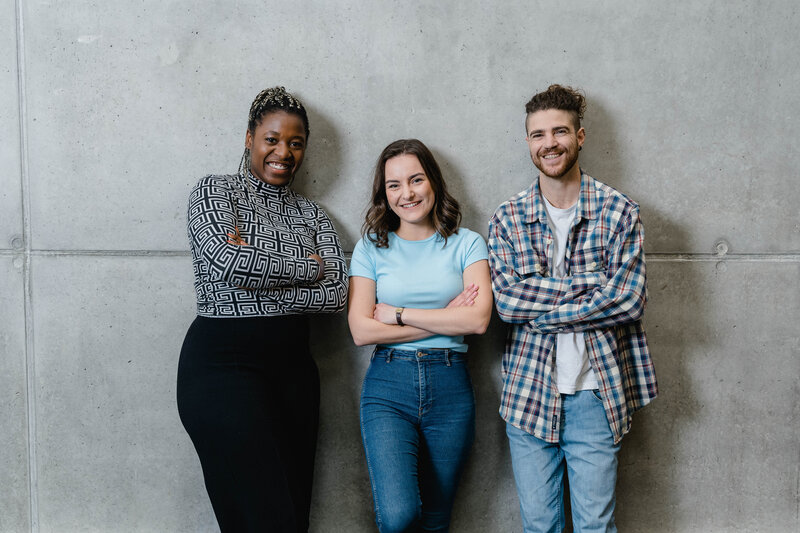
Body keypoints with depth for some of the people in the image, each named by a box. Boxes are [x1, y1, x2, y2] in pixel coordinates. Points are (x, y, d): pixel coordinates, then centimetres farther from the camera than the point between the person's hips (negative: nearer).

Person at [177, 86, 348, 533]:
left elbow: (337, 294, 0)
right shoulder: (215, 191, 3)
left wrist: (260, 281, -10)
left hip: (293, 367, 5)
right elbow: (227, 261, -17)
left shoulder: (311, 214, 14)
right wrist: (309, 266, -6)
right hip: (223, 362, -5)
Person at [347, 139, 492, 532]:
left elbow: (478, 319, -9)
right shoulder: (371, 247, 5)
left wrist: (398, 314, -8)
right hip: (388, 385, -1)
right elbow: (361, 330, -5)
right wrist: (447, 319, -7)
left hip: (449, 385, 1)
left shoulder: (466, 244, 5)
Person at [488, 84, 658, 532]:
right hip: (529, 393, 2)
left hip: (596, 395, -1)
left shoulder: (620, 213, -2)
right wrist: (592, 285, -16)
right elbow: (507, 300, -10)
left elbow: (630, 300, -12)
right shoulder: (507, 219, 2)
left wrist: (536, 308, -13)